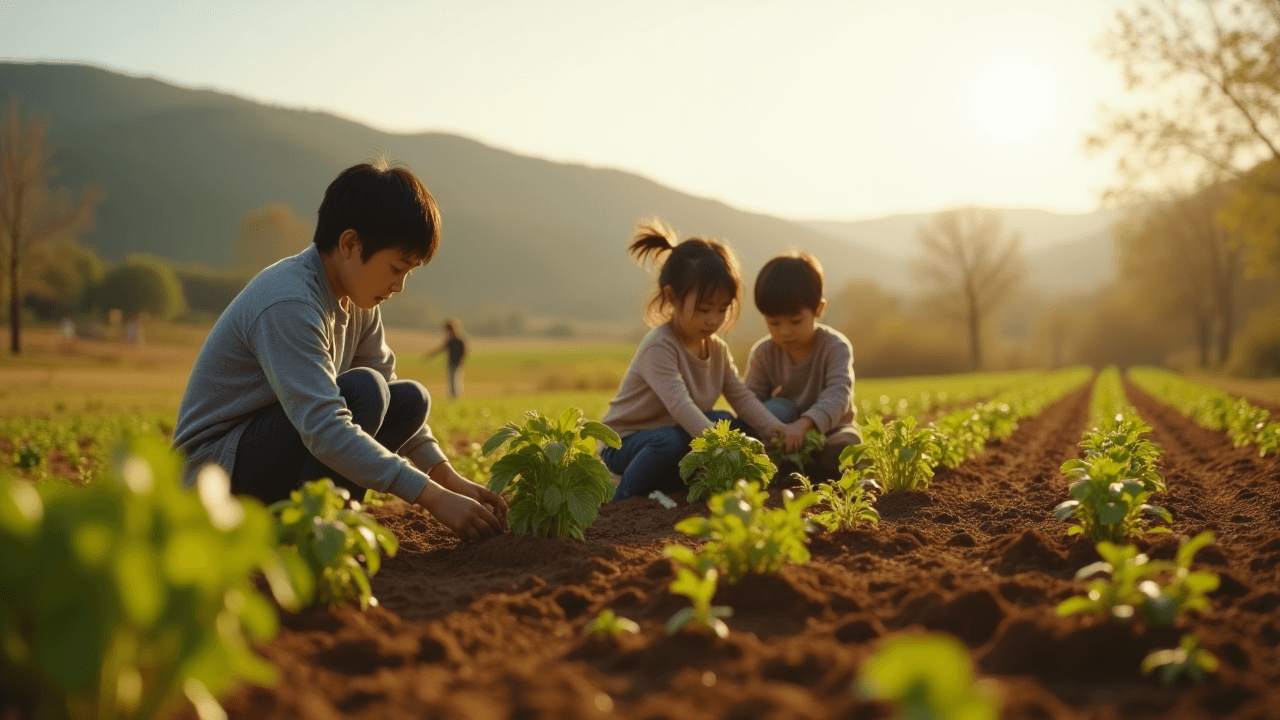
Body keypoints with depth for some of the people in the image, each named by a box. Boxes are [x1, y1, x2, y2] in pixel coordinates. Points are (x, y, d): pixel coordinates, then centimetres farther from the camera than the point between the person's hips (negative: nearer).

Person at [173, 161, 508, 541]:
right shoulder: (288, 305, -26)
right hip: (216, 463, -9)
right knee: (362, 389, -27)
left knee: (411, 400, -3)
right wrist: (433, 497, -35)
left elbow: (388, 403, 8)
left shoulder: (357, 298, 2)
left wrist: (450, 479, -3)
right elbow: (325, 429, -35)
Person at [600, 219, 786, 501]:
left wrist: (776, 430, -21)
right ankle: (625, 497, -12)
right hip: (625, 443, -8)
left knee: (744, 431, -5)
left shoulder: (717, 349, 2)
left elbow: (742, 397, -4)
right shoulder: (659, 347, -25)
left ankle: (675, 485, -1)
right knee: (672, 442, -38)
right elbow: (680, 404, -37)